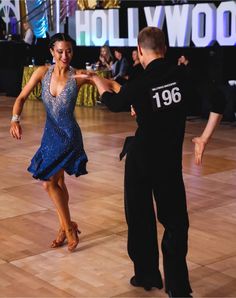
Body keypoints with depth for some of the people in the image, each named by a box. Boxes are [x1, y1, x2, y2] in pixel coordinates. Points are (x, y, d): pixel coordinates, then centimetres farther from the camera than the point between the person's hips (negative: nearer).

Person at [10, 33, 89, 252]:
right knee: (58, 182, 15)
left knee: (48, 181, -9)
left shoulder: (77, 76, -14)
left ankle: (68, 226, 8)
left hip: (68, 136, -5)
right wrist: (15, 120, -20)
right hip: (50, 134, 5)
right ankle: (66, 227, 31)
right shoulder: (43, 72, -4)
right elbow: (21, 98, -5)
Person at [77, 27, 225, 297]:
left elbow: (114, 102, 7)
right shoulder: (183, 75, -10)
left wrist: (98, 80, 26)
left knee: (140, 218, 16)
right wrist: (203, 139, -2)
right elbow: (217, 102, -10)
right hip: (170, 162, 1)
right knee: (175, 221, 9)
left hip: (141, 160, -1)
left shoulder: (139, 84, -14)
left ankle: (147, 275, 27)